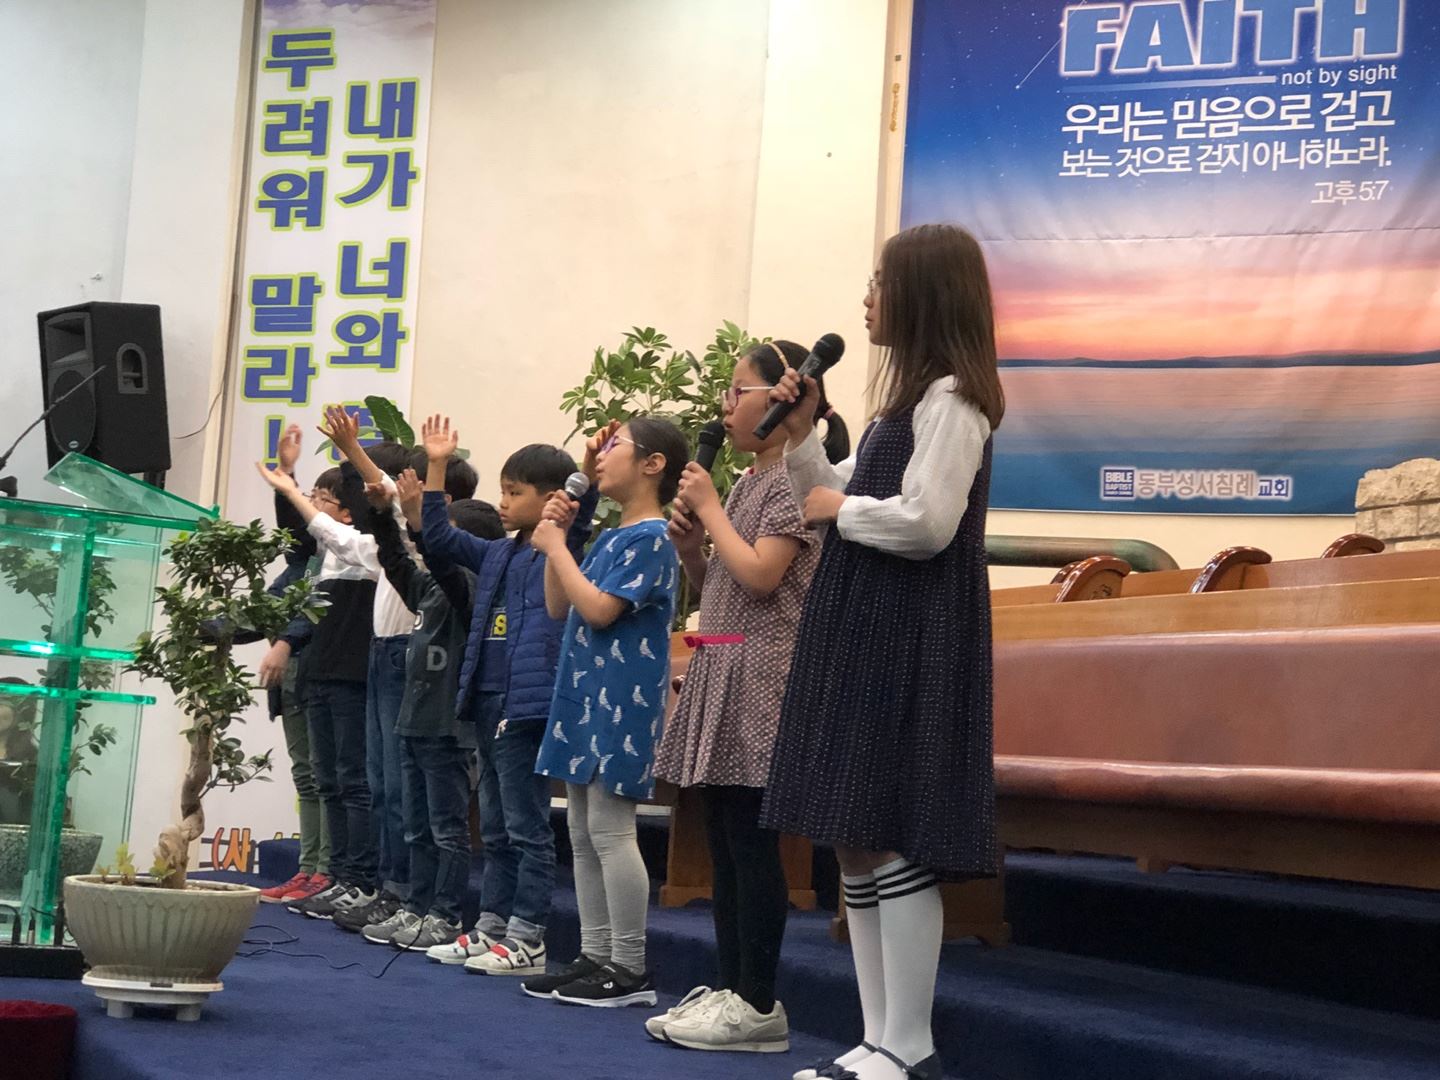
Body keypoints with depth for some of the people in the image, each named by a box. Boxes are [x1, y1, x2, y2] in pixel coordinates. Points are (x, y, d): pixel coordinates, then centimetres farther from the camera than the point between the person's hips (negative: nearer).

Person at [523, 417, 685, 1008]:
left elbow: (599, 609, -21)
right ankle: (595, 956, 17)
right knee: (584, 835, 11)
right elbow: (559, 606, 17)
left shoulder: (650, 538, -11)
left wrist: (556, 545, -11)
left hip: (620, 701, -10)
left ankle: (630, 969, -4)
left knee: (609, 830, -8)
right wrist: (557, 534, 9)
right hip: (585, 696, 10)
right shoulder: (609, 537, 17)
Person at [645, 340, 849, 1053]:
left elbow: (760, 576, -20)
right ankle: (728, 988, 14)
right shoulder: (745, 483, 18)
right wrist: (689, 546, 4)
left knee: (751, 840, -8)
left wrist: (709, 507, -10)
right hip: (720, 671, 9)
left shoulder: (793, 480, -8)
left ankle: (759, 1005, -5)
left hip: (759, 674, -9)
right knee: (723, 839, 9)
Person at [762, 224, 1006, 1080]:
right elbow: (865, 509, 21)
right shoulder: (915, 398, 20)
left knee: (891, 844, -9)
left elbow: (924, 525, -22)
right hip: (869, 639, 10)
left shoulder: (950, 397, -11)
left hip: (911, 645, -10)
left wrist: (839, 508, -7)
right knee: (857, 844, 9)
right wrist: (802, 441, 12)